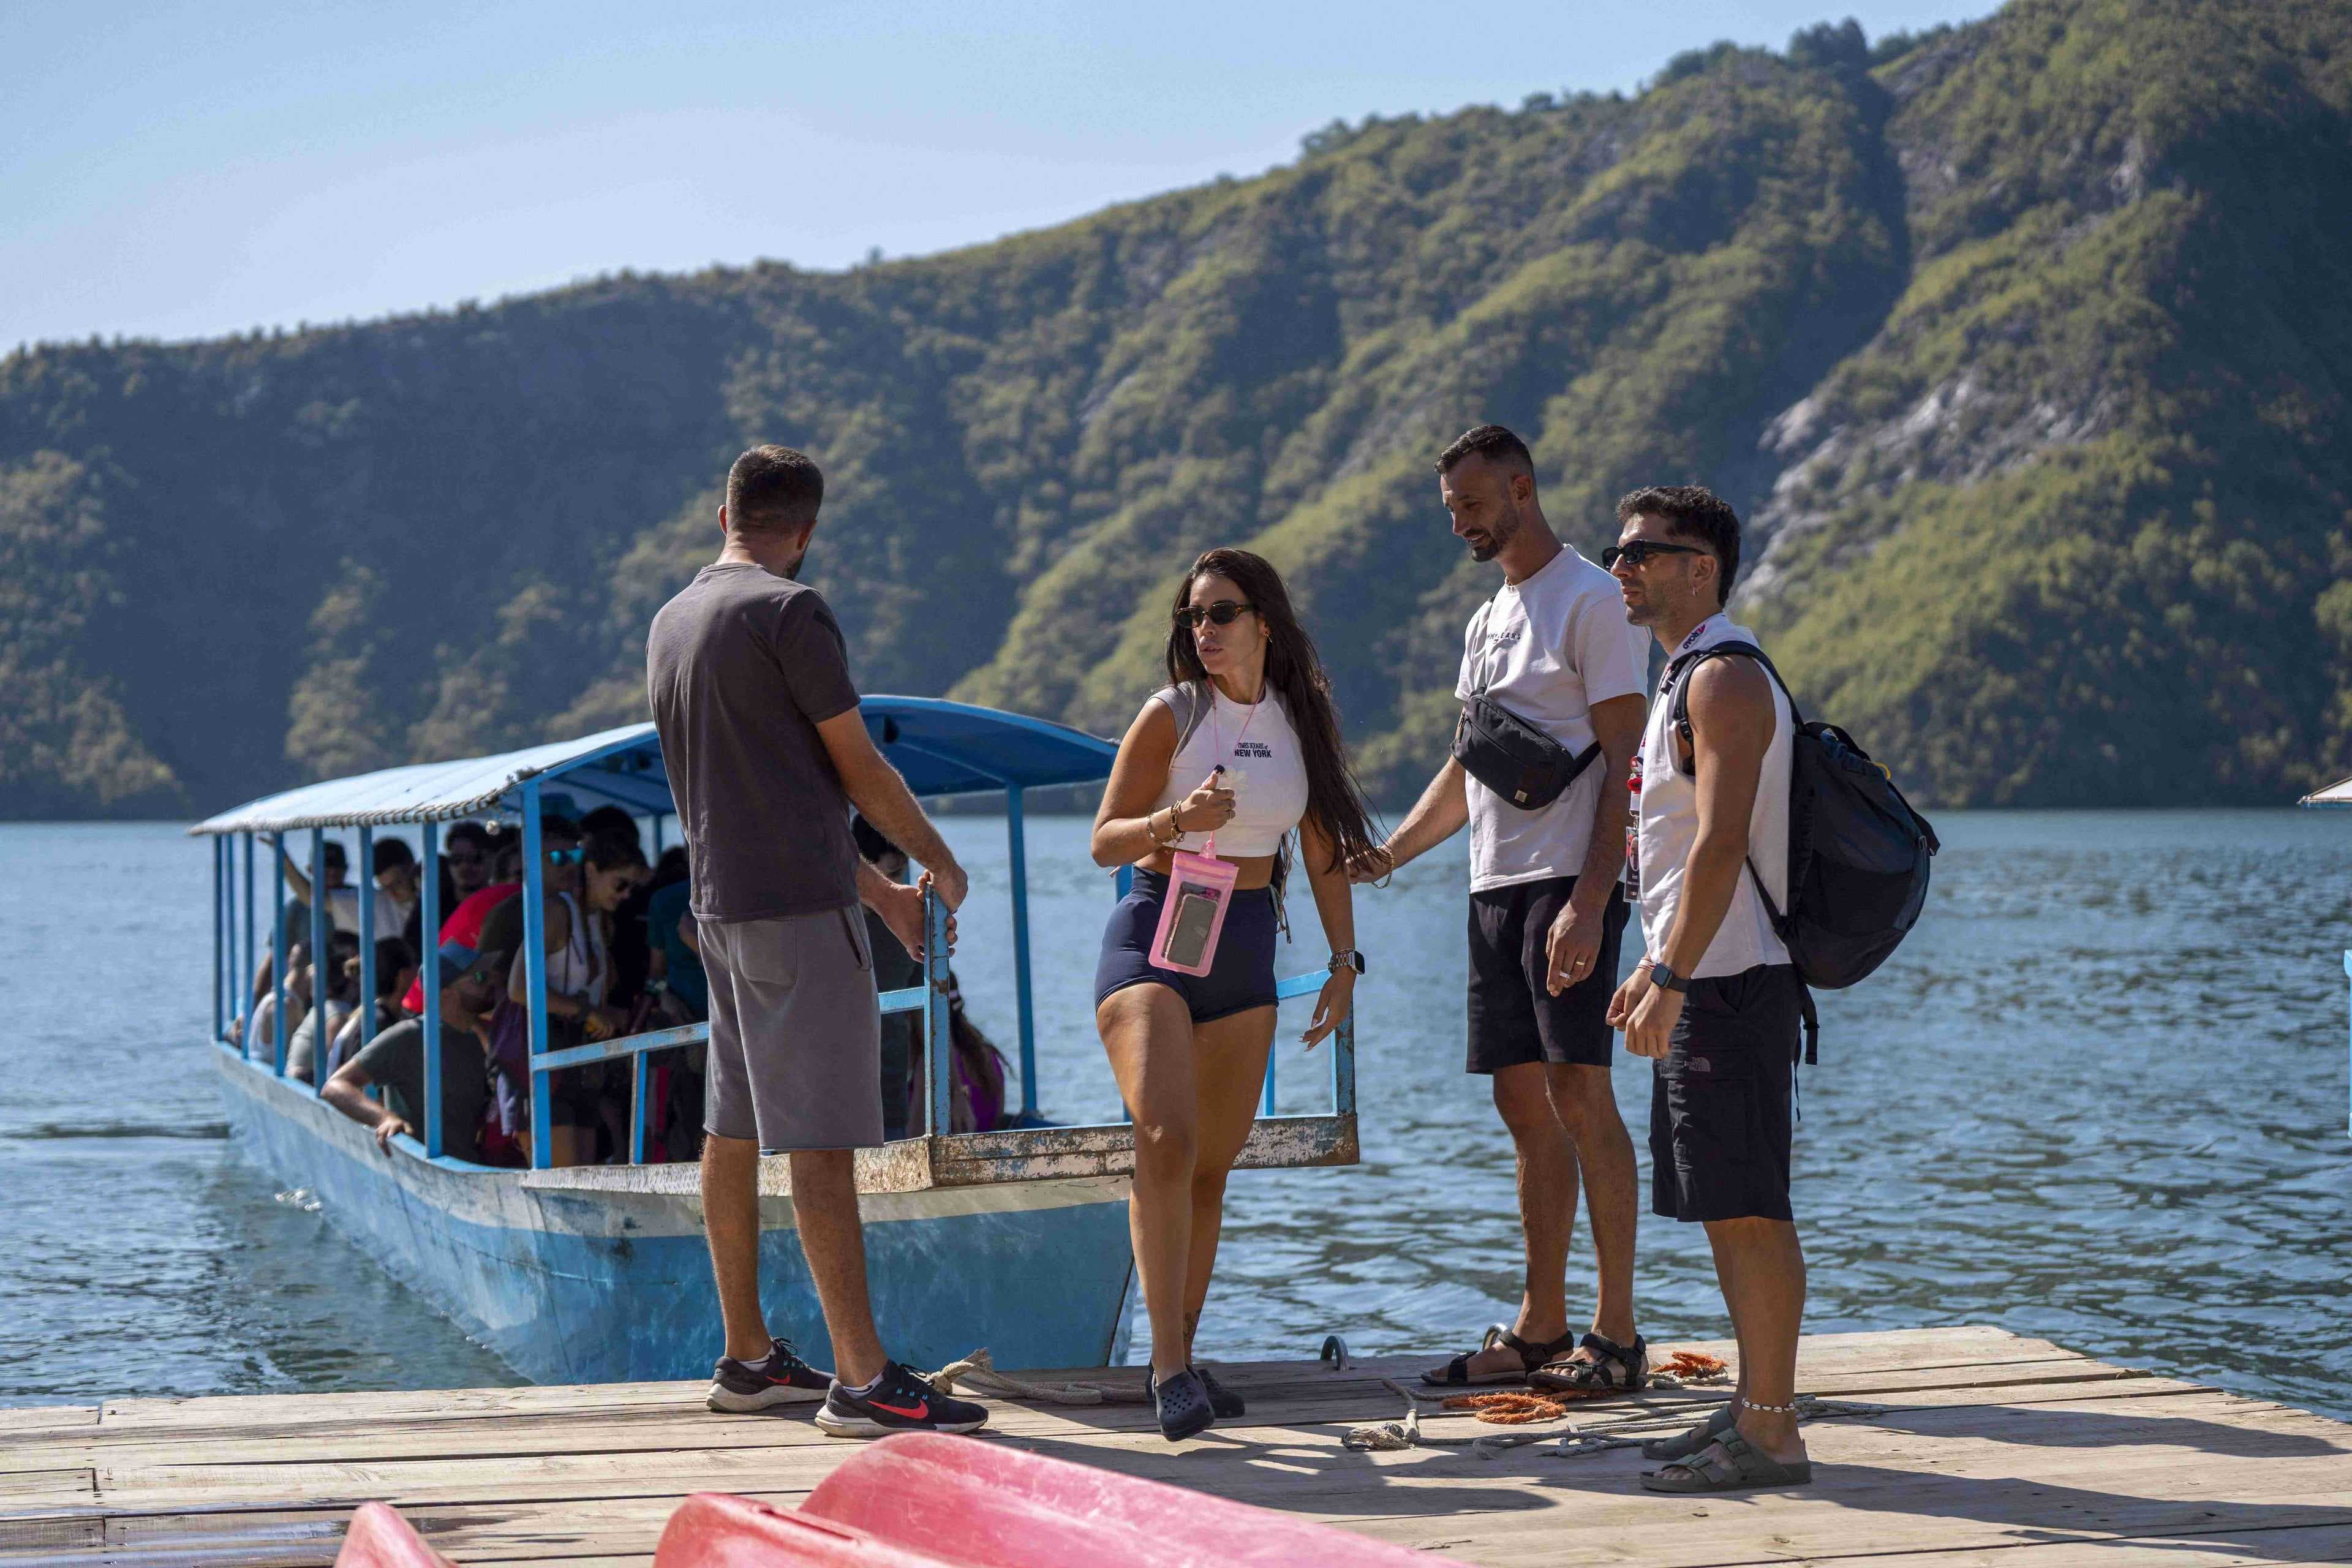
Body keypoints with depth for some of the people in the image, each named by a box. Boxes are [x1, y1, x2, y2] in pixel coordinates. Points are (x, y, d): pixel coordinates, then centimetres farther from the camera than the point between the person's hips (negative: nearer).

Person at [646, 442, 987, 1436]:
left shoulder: (670, 624, 16)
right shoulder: (788, 610, -10)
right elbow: (860, 769, -7)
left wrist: (879, 891, 23)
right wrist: (939, 862, 10)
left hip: (720, 905, 9)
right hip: (799, 908, -9)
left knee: (734, 1130, 12)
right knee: (820, 1140, -9)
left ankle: (747, 1356, 20)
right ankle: (862, 1380, -10)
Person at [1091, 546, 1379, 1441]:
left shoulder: (1299, 720, 8)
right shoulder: (1171, 715, -4)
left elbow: (1325, 852, 14)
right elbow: (1105, 841, -4)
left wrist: (1344, 961, 8)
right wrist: (1175, 820, -23)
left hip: (1246, 949, 5)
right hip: (1153, 938, -5)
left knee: (1212, 1166, 8)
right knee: (1165, 1140, -22)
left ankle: (1180, 1356, 18)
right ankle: (1168, 1363, -22)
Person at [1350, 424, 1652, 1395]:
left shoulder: (1591, 602, -6)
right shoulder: (1490, 619, 21)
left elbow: (1624, 760, -13)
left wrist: (1589, 901, -21)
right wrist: (1386, 855, 15)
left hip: (1569, 880, -8)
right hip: (1495, 884, 8)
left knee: (1578, 1091, -12)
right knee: (1523, 1103, 8)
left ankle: (1616, 1334, -9)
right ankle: (1541, 1330, 12)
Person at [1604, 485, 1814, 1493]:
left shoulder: (1724, 680, -14)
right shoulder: (1688, 679, 19)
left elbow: (1720, 845, -22)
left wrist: (1671, 982, -24)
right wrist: (1654, 967, 24)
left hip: (1731, 984, -10)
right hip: (1706, 981, 10)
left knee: (1747, 1209, -8)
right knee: (1727, 1207, 13)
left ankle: (1770, 1433, -5)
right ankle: (1755, 1404, 20)